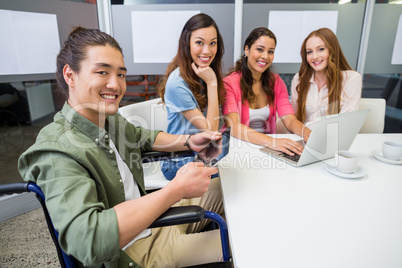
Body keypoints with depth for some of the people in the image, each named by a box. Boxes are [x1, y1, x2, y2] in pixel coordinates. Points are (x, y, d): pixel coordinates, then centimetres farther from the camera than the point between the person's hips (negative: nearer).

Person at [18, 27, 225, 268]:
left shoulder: (111, 119, -5)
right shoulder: (57, 151, -29)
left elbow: (144, 138, 15)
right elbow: (88, 242, -41)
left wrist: (189, 141, -4)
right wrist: (177, 189, -35)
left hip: (154, 219, 8)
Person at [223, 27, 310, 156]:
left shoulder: (276, 82, 8)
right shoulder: (229, 82, -10)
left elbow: (290, 120, -2)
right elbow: (233, 126, -23)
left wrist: (307, 132, -24)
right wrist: (271, 142, -36)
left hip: (268, 150, 4)